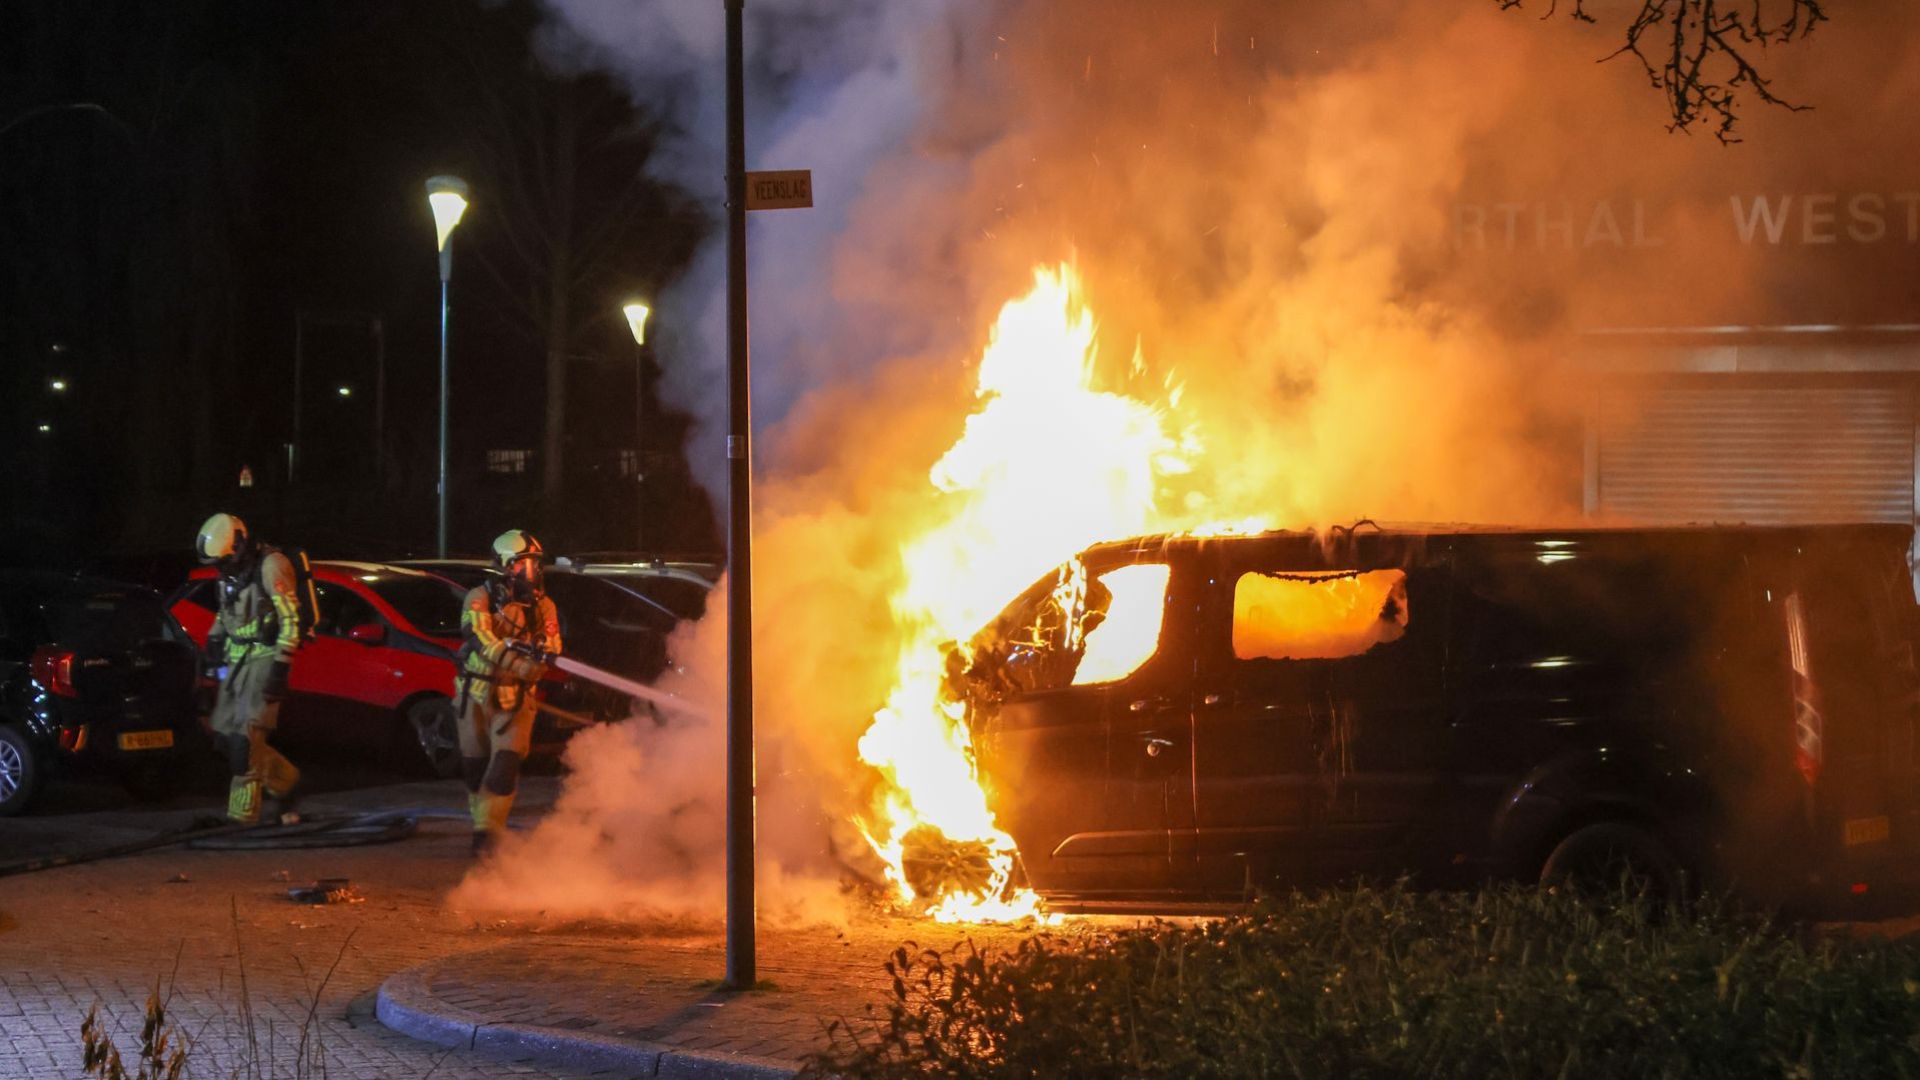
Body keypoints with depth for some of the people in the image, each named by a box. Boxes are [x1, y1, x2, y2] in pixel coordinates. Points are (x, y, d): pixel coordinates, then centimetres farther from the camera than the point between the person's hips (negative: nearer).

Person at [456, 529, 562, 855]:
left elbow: (553, 649, 0)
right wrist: (517, 663, -40)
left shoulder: (544, 607, 1)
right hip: (477, 691, -1)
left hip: (517, 696, 1)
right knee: (474, 765, 9)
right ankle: (481, 821, 28)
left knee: (506, 764, -14)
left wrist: (544, 657, -26)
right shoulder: (481, 599, -10)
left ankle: (487, 832, -10)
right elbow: (479, 639, -26)